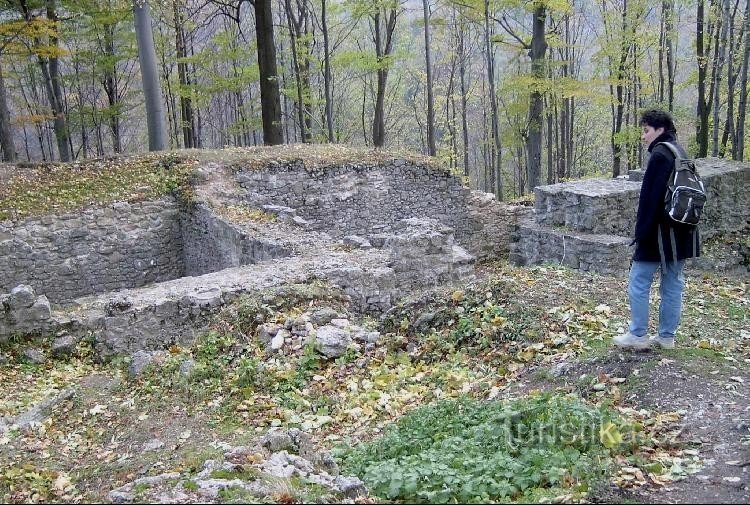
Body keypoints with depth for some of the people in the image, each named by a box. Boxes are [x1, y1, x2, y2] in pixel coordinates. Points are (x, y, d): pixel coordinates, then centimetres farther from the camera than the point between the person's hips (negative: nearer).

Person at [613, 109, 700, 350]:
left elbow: (650, 198, -19)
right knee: (673, 285, 11)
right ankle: (667, 336, 19)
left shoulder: (659, 155, -14)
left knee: (639, 283, 0)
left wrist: (641, 232, -15)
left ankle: (638, 335, 6)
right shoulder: (680, 153, 14)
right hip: (681, 232, 9)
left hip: (660, 232, -9)